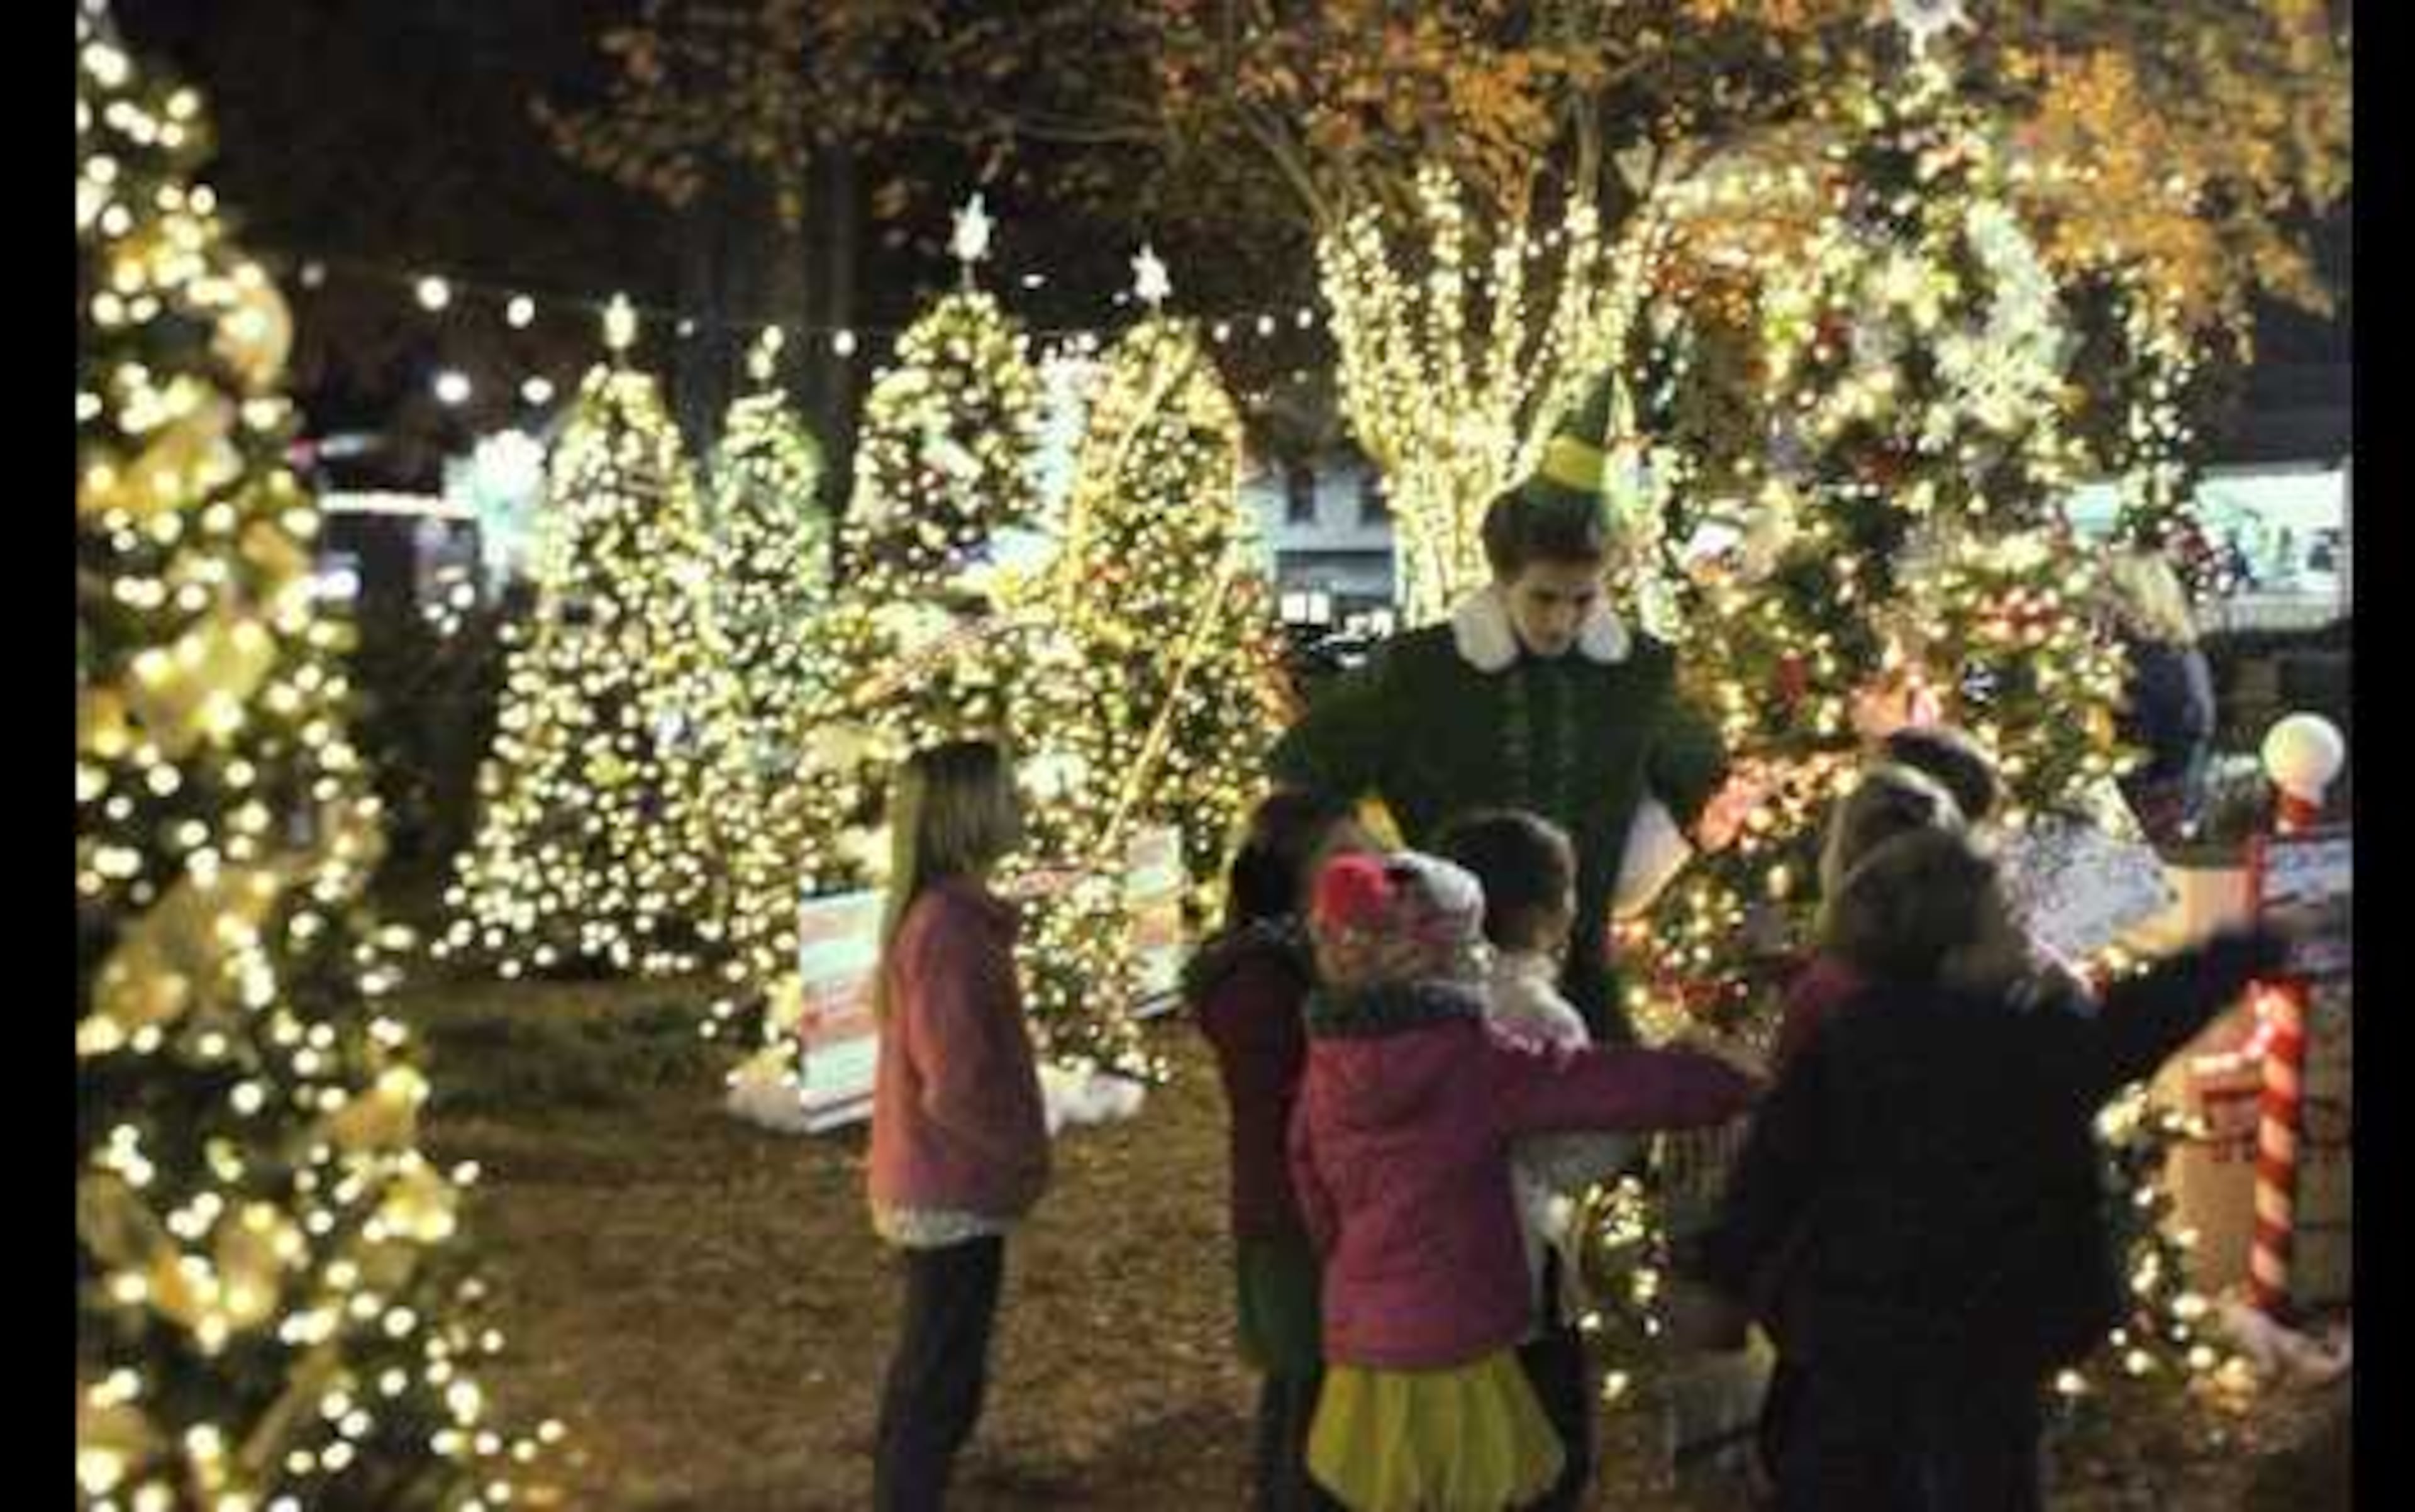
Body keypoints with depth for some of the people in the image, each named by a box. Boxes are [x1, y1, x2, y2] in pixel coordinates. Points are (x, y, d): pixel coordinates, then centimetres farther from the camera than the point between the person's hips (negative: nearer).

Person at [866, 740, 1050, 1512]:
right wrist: (1024, 1157, -9)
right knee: (939, 1394, -1)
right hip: (954, 1197, -10)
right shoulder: (947, 927, -23)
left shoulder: (944, 915, 9)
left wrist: (1015, 1153, 12)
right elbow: (957, 1086, -24)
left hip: (940, 1189, 10)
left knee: (932, 1383, 19)